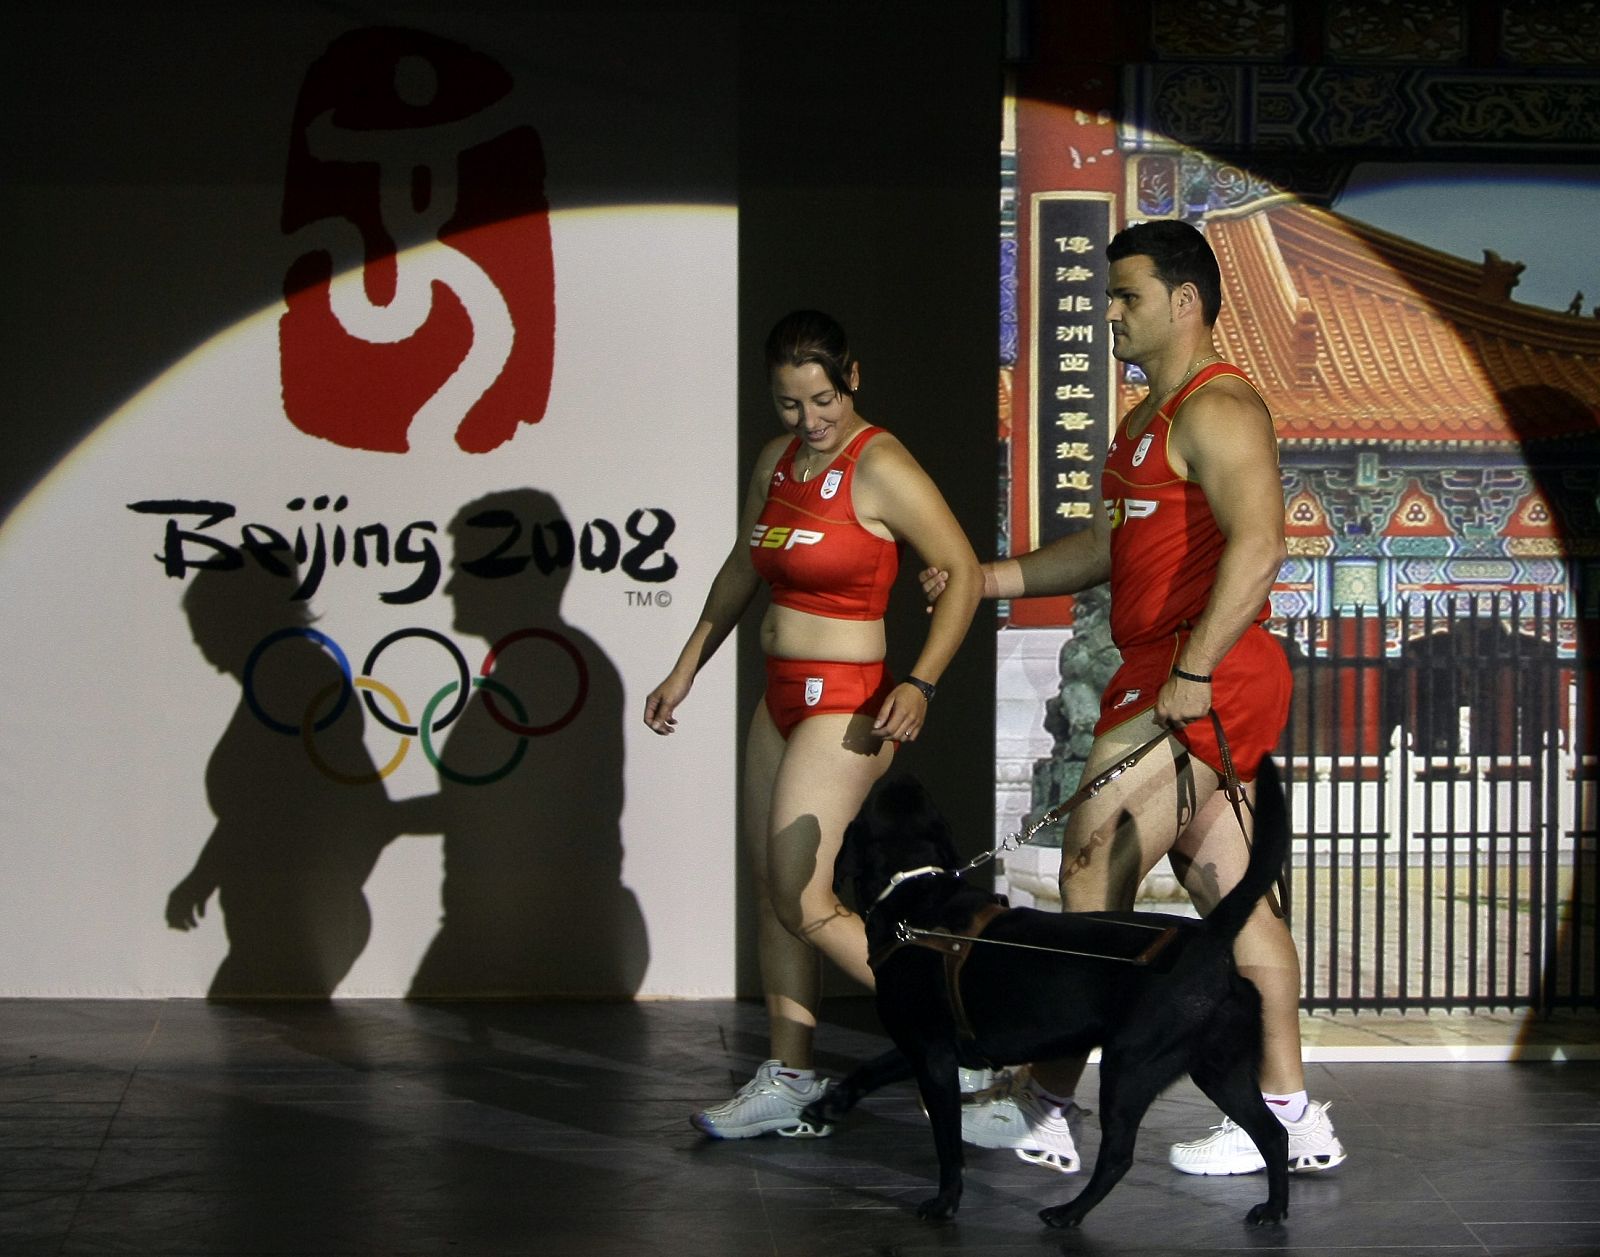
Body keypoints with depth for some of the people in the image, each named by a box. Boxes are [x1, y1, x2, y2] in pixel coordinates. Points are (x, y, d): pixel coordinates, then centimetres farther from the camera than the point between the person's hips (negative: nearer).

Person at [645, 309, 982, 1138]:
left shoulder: (880, 468, -14)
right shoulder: (777, 462, 10)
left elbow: (963, 572, -15)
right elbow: (740, 571, 23)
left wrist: (919, 684, -25)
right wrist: (686, 671, 25)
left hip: (845, 704, -9)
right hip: (781, 696, 9)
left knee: (805, 903, -11)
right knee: (771, 890, 8)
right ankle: (788, 1080, 15)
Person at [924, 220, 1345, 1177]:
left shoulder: (1217, 410, -13)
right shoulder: (1154, 416, 21)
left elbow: (1257, 544, -25)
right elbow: (1110, 547, 28)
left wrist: (1193, 669, -29)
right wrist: (988, 579, 20)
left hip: (1206, 683, -10)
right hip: (1177, 680, 10)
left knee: (1094, 870, -7)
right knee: (1230, 894, 9)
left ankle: (1045, 1107, 0)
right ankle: (1290, 1114, 13)